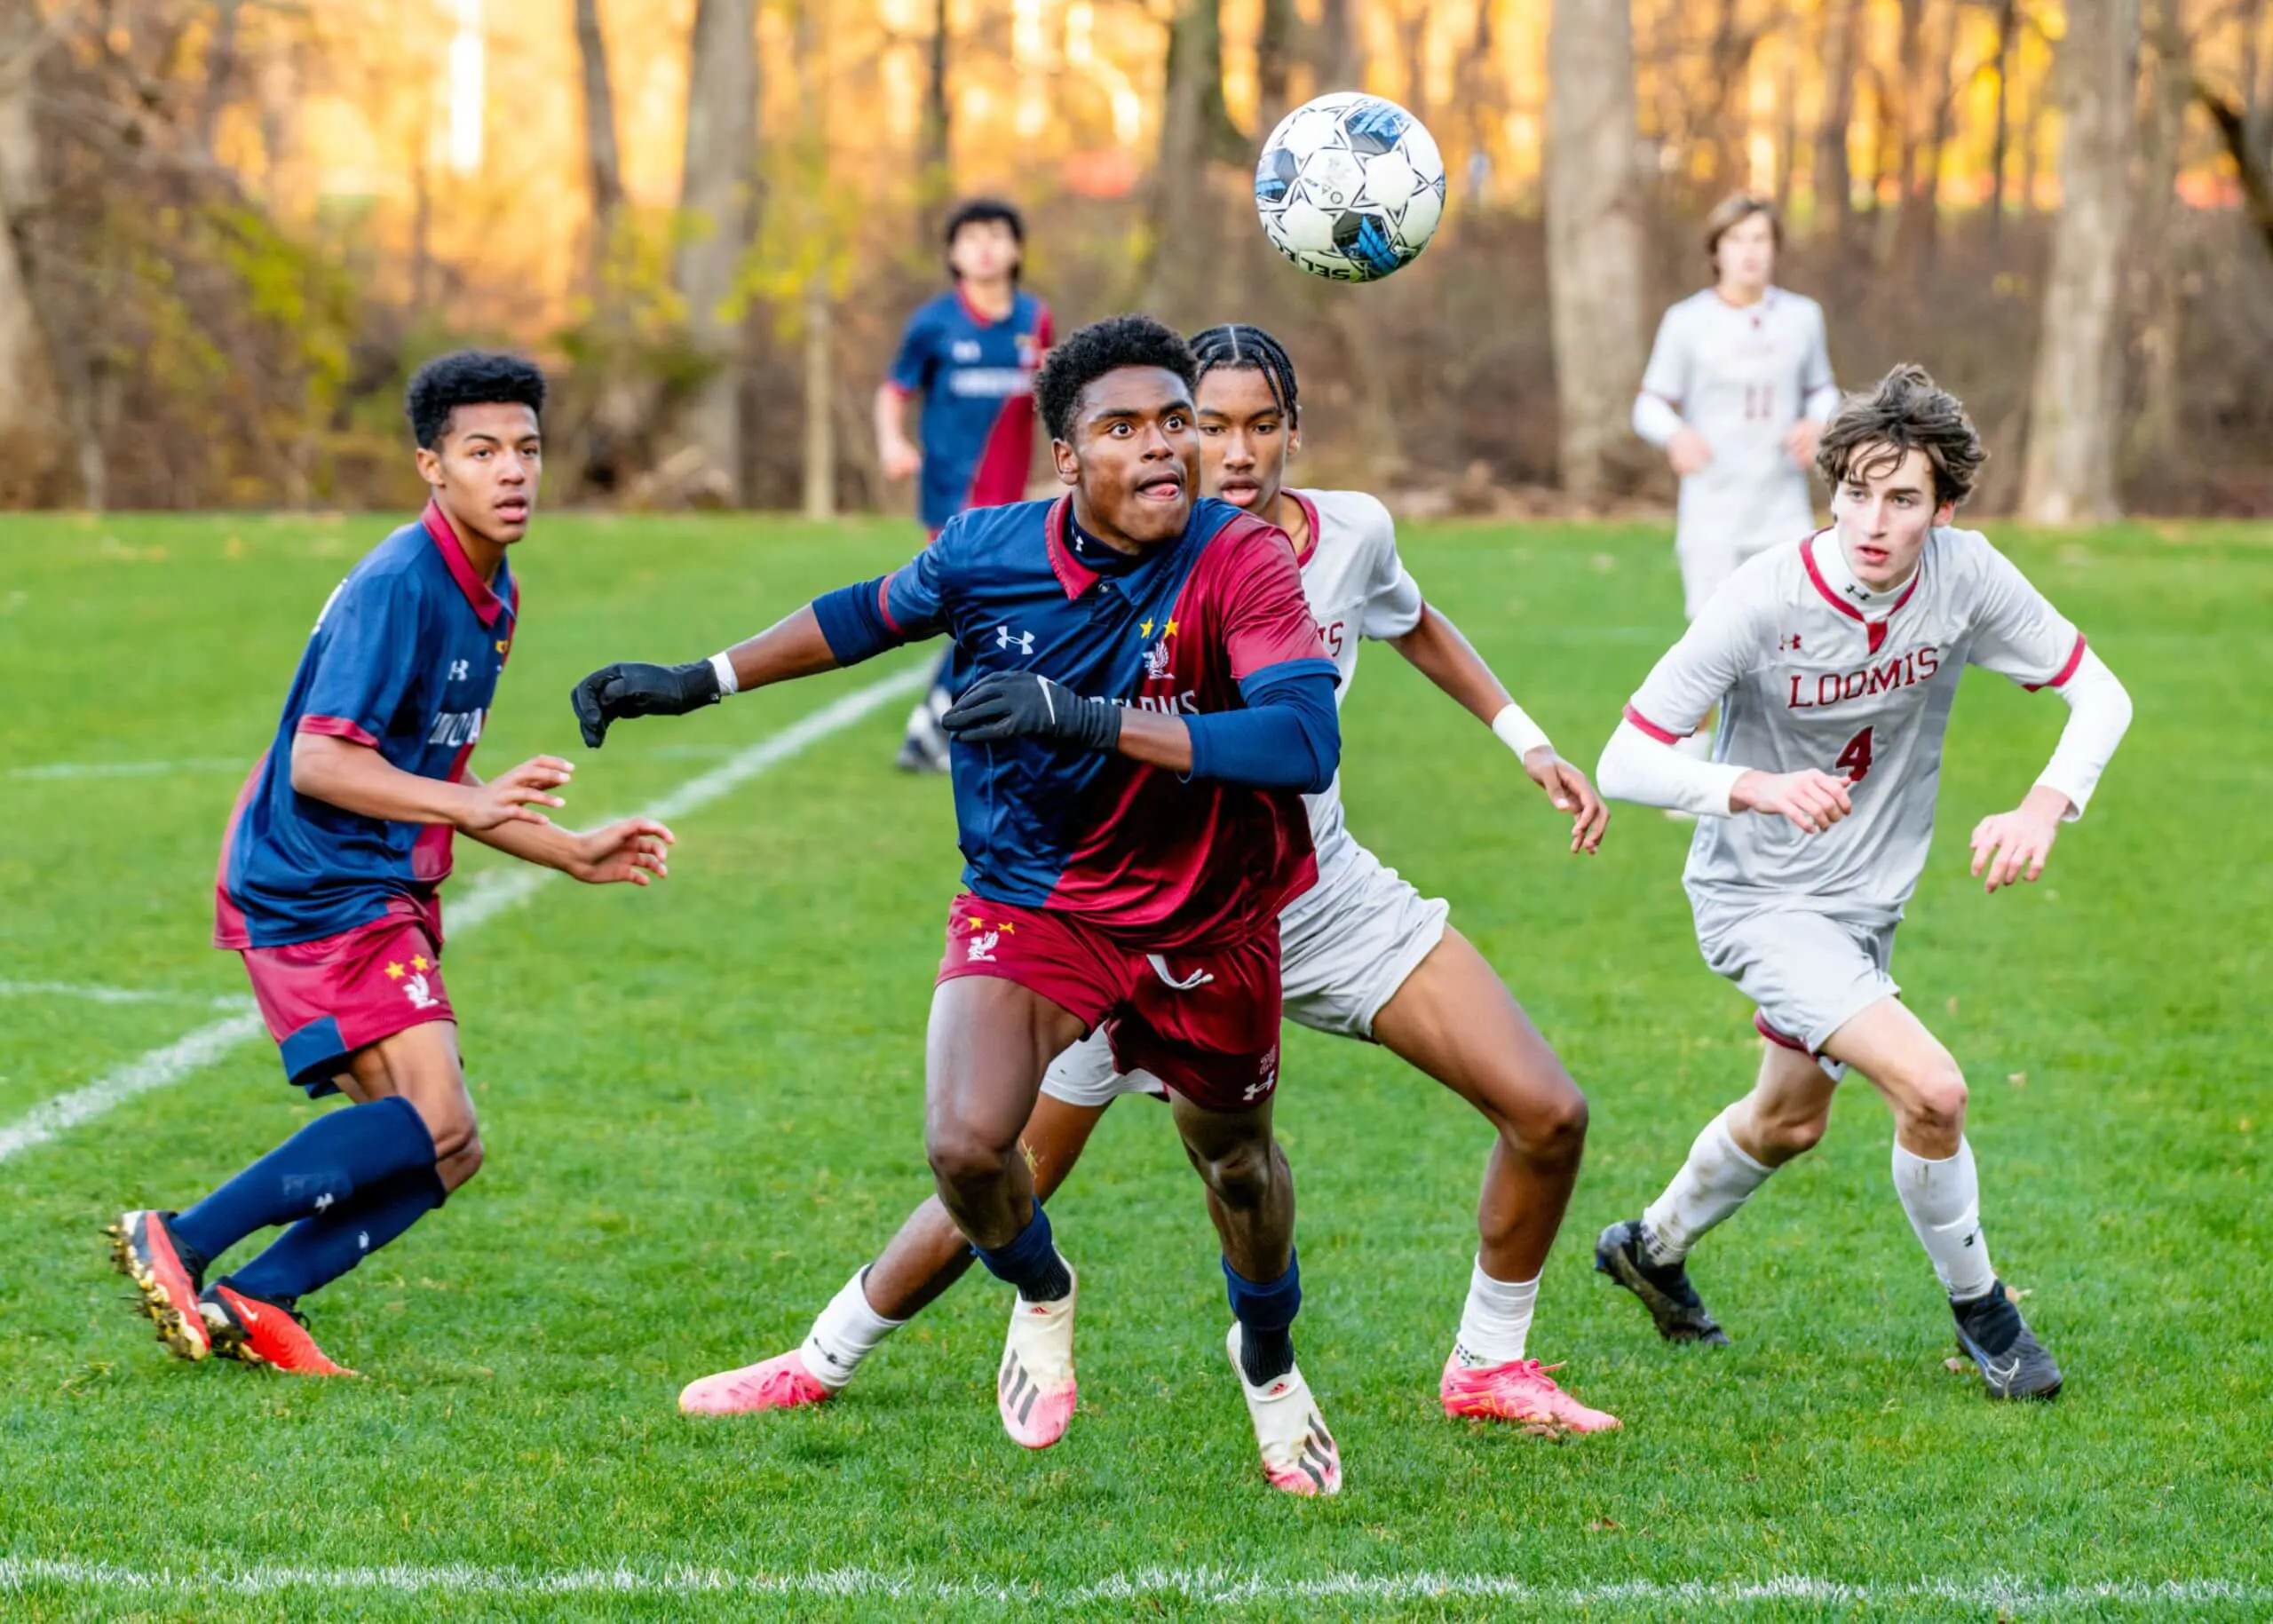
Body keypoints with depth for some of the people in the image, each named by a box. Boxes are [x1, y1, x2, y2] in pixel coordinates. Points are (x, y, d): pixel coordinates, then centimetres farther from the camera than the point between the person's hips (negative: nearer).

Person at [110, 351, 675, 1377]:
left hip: (379, 892, 10)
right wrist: (470, 806, -35)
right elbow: (319, 762, -24)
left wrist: (575, 856, 22)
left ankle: (246, 1302, 3)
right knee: (435, 1125, -21)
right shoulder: (398, 587, -16)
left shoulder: (491, 598, 15)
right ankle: (181, 1245, -16)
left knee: (439, 1152, 4)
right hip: (316, 893, -10)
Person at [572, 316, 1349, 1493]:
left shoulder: (1241, 564, -25)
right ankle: (1041, 1300, 15)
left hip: (1207, 927, 0)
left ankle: (1268, 1362, 54)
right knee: (965, 1144, -22)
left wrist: (1093, 717, -45)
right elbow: (869, 614, 8)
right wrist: (696, 682, 9)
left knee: (1235, 1161, 19)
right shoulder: (989, 553, -15)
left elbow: (1305, 742, -39)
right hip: (1030, 900, 1)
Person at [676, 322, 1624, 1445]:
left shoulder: (1352, 532, -5)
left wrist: (1527, 741, 16)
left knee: (1548, 1114, -6)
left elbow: (1413, 625, 18)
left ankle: (1487, 1366, 16)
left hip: (1326, 896, 4)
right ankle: (822, 1362, 24)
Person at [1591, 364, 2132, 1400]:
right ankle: (1976, 1306, 4)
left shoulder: (1964, 576, -18)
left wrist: (2046, 807, -28)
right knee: (1931, 1092, -21)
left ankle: (1652, 1248, 53)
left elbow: (2099, 695, -8)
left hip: (1868, 899, 6)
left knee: (1789, 1121, 26)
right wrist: (1760, 788, -42)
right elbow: (1624, 763, -25)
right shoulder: (1766, 599, -28)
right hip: (1759, 899, -6)